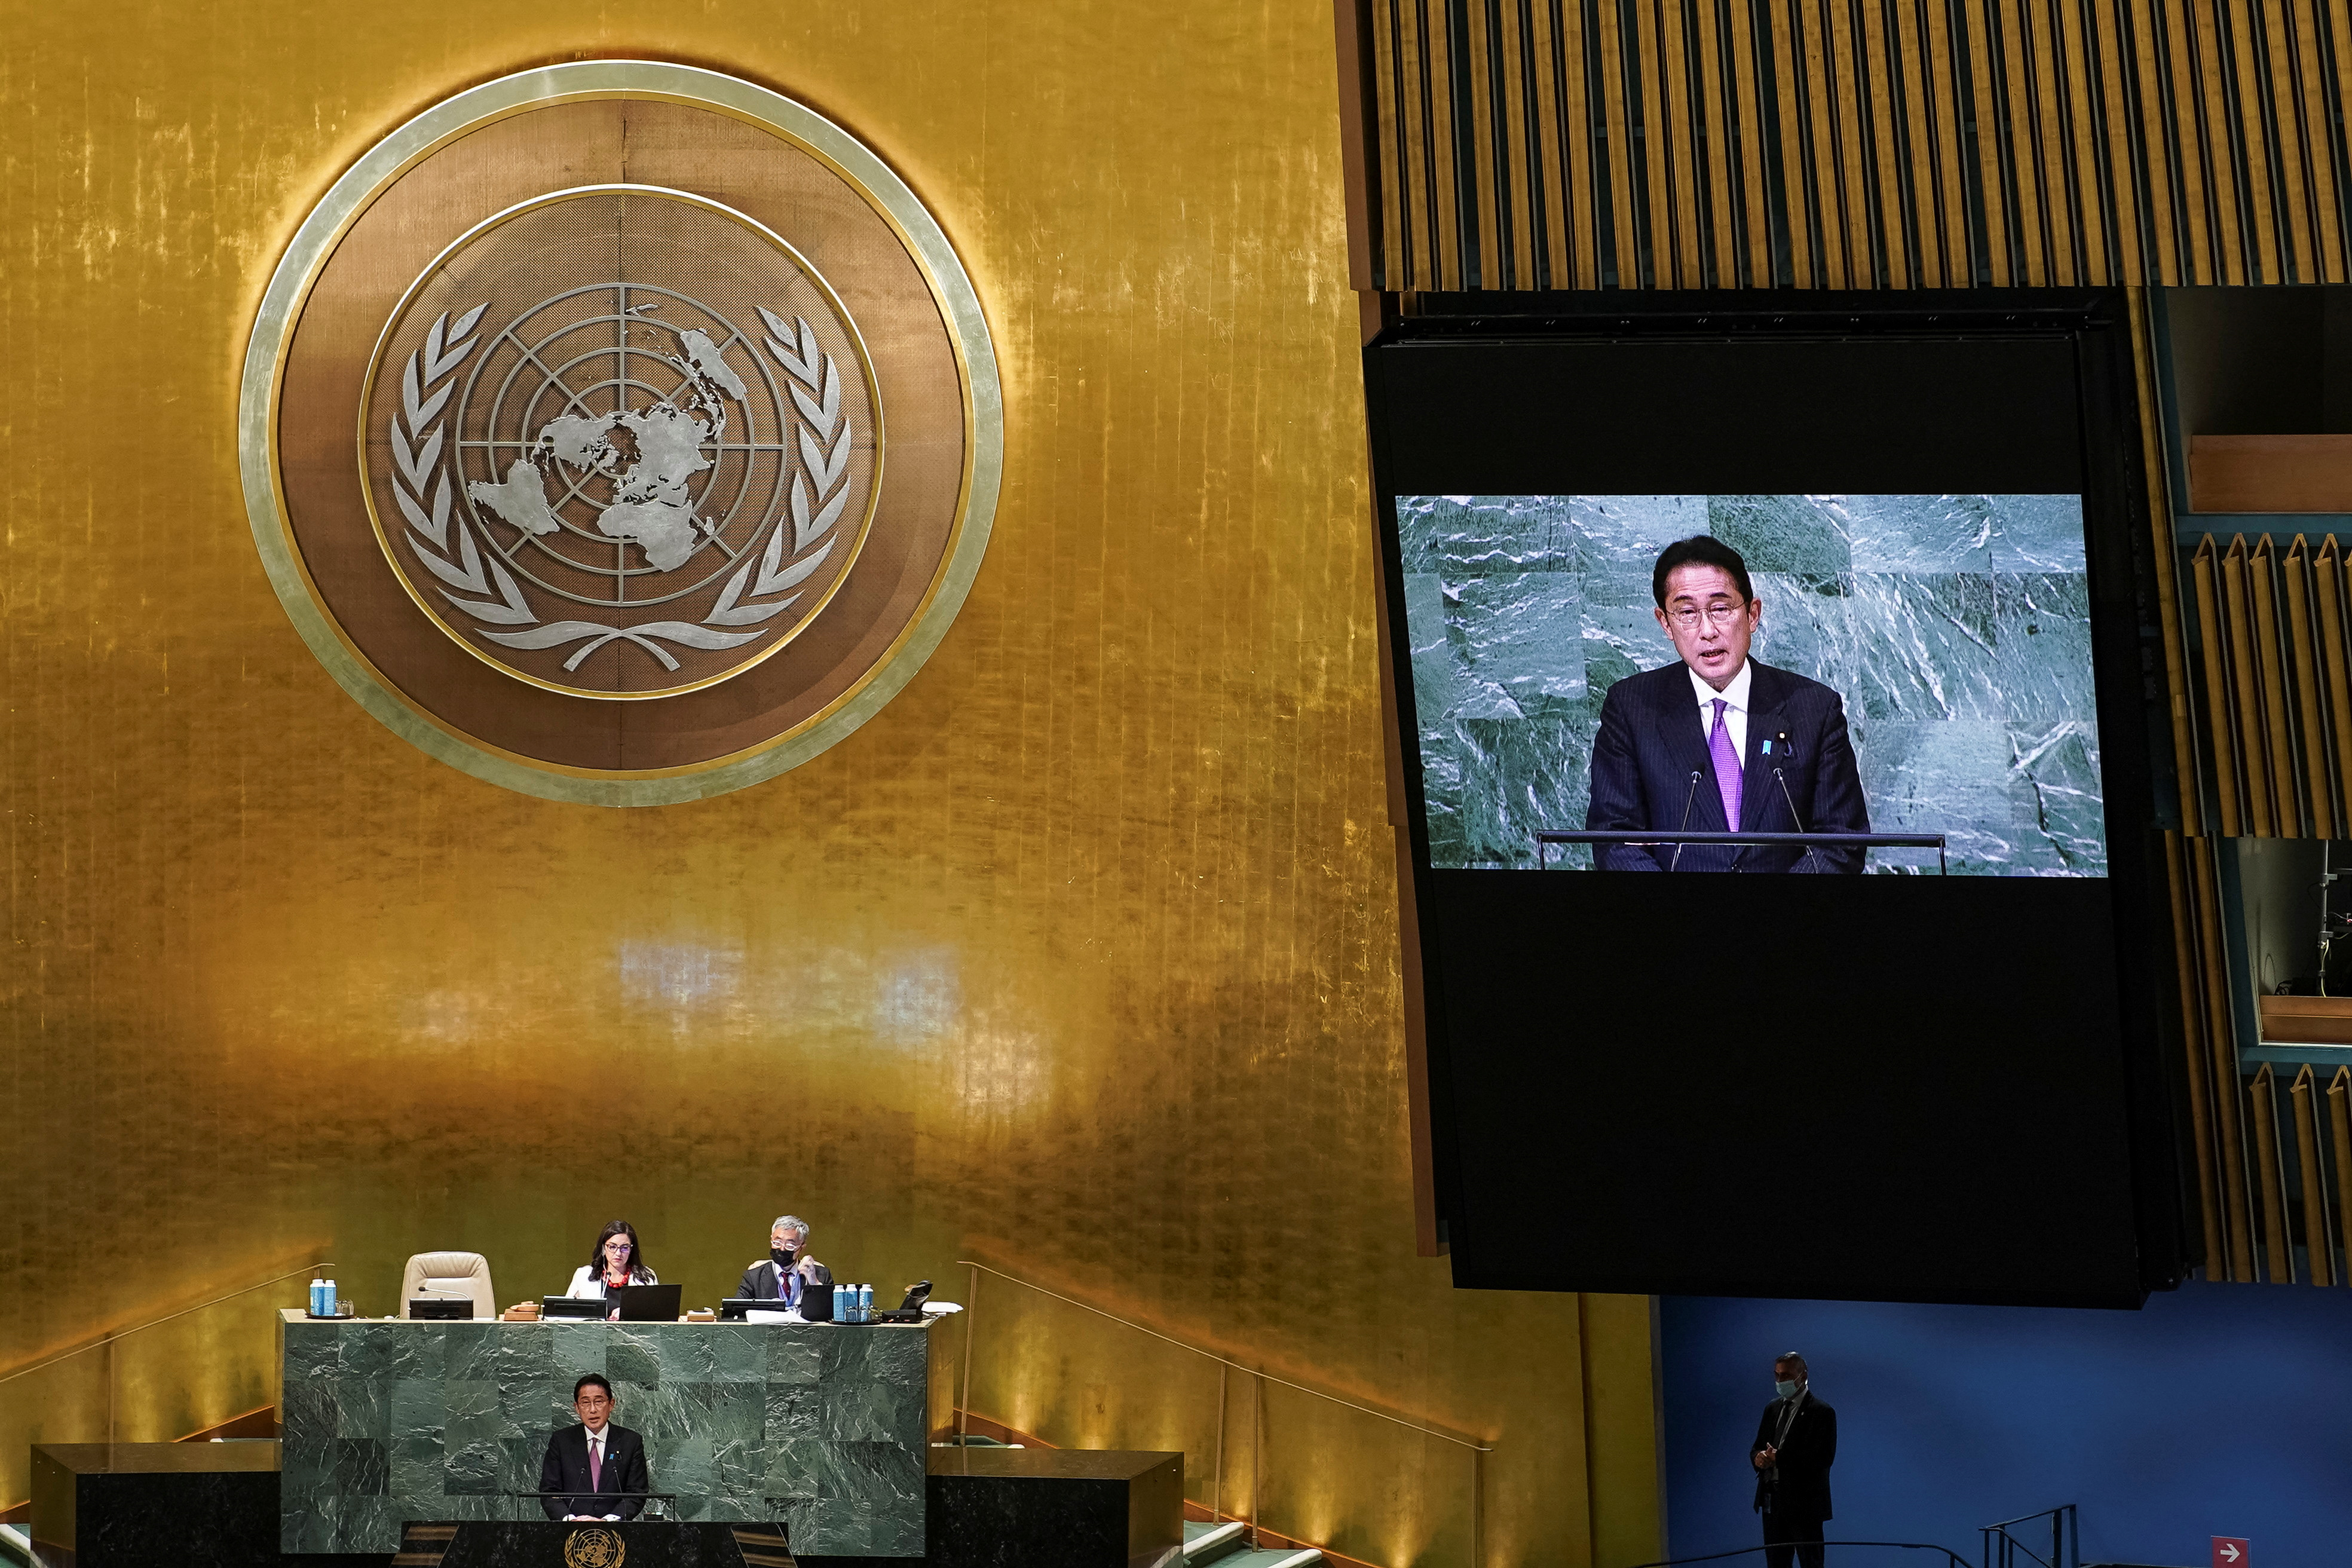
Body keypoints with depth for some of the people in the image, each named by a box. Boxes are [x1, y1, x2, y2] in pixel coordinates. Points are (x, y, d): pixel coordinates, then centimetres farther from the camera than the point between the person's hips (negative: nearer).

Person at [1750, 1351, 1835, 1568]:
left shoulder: (1822, 1412, -8)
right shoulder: (1773, 1409, 15)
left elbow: (1824, 1458, -17)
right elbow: (1757, 1447, 18)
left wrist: (1780, 1458, -20)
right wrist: (1759, 1457, -7)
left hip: (1804, 1502, -7)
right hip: (1773, 1501, 7)